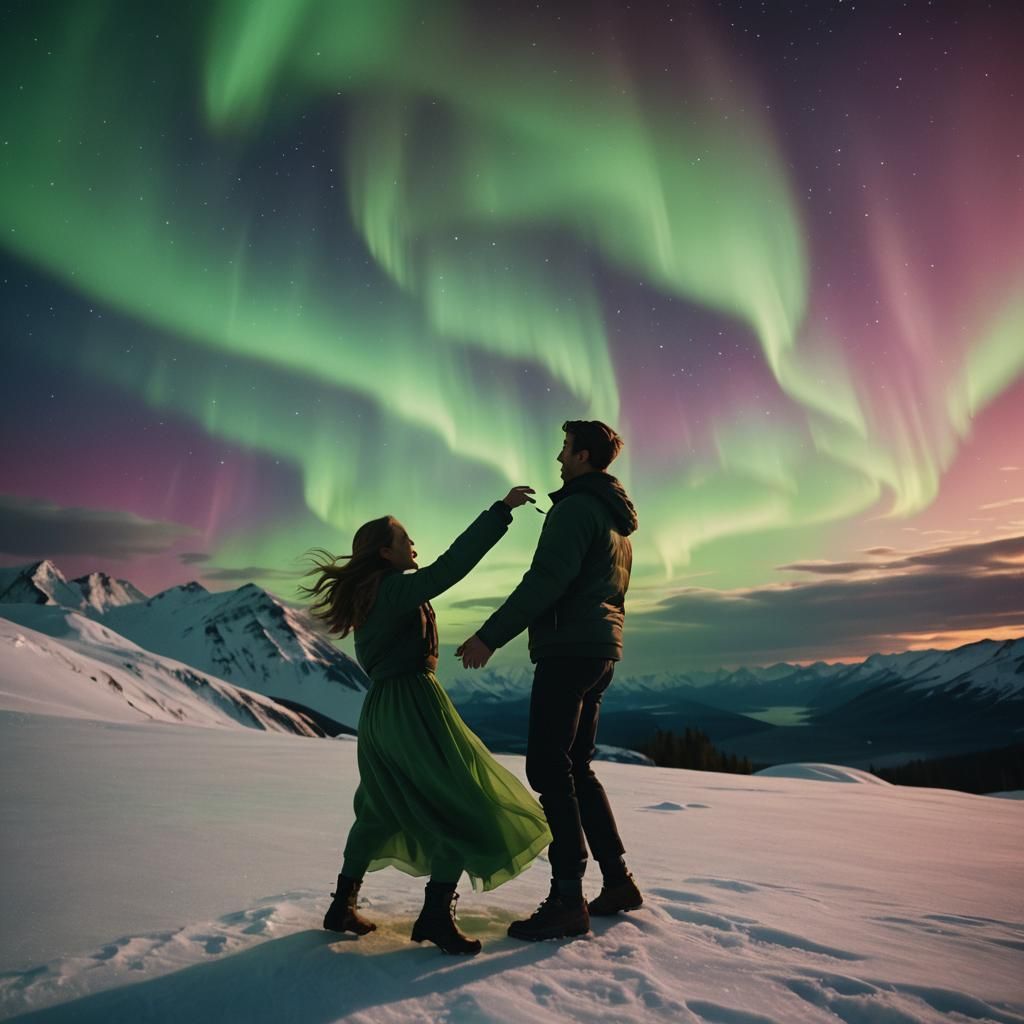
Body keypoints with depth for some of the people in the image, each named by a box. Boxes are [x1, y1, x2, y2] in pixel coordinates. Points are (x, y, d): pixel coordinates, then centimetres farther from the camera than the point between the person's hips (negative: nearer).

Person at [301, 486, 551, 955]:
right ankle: (436, 914, 0)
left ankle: (342, 907, 29)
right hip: (414, 707, -9)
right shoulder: (395, 588, -14)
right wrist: (502, 509, -24)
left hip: (378, 711, 9)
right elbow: (451, 565, -25)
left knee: (382, 809, 23)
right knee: (467, 805, 0)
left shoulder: (366, 596, 12)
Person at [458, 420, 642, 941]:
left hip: (569, 648, -10)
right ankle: (618, 880, 21)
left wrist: (490, 635, -20)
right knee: (576, 767, 16)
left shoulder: (576, 507, -10)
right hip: (602, 650, 10)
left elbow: (546, 580, -21)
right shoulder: (617, 518, 21)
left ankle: (567, 900, -3)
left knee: (549, 768, -7)